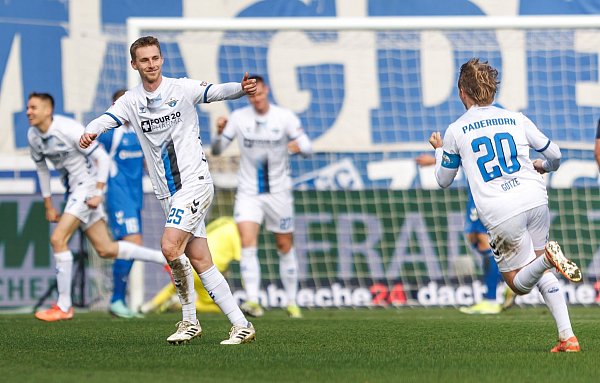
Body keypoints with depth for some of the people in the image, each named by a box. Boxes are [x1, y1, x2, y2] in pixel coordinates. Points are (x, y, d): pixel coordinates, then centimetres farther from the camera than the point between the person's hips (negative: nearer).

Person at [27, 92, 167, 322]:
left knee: (58, 239, -17)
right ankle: (168, 259, 23)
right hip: (73, 191, 8)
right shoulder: (33, 136, 2)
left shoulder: (68, 129, -20)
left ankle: (64, 306, -10)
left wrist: (98, 193, -20)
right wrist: (48, 206, 16)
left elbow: (102, 157, -16)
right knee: (106, 250, 9)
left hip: (87, 186, -8)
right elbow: (42, 169, 17)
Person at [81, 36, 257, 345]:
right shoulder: (131, 101, 6)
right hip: (168, 194, 5)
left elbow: (215, 92, -19)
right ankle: (241, 325, 6)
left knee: (170, 246, -20)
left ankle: (189, 320, -4)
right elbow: (107, 118, -11)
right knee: (199, 261, 3)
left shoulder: (182, 89, -4)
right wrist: (89, 132, -35)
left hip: (194, 183, -5)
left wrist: (241, 88, -41)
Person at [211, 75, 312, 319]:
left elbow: (307, 148, -5)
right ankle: (252, 301, -24)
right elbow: (216, 151, 1)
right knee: (248, 243, -19)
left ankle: (292, 302, 21)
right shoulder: (238, 118, -3)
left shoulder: (285, 117, -5)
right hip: (248, 193, 0)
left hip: (279, 192, 0)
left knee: (285, 246, 8)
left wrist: (298, 146, -28)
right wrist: (220, 133, -19)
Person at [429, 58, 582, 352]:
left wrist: (438, 150, 35)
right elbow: (554, 155, 17)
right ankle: (567, 337, 4)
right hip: (535, 199, 4)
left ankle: (547, 256, -25)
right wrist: (541, 167, 41)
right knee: (541, 274, 21)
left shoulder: (455, 131, 4)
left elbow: (443, 180, 15)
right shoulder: (516, 119, 10)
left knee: (519, 283, 10)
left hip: (501, 214, -4)